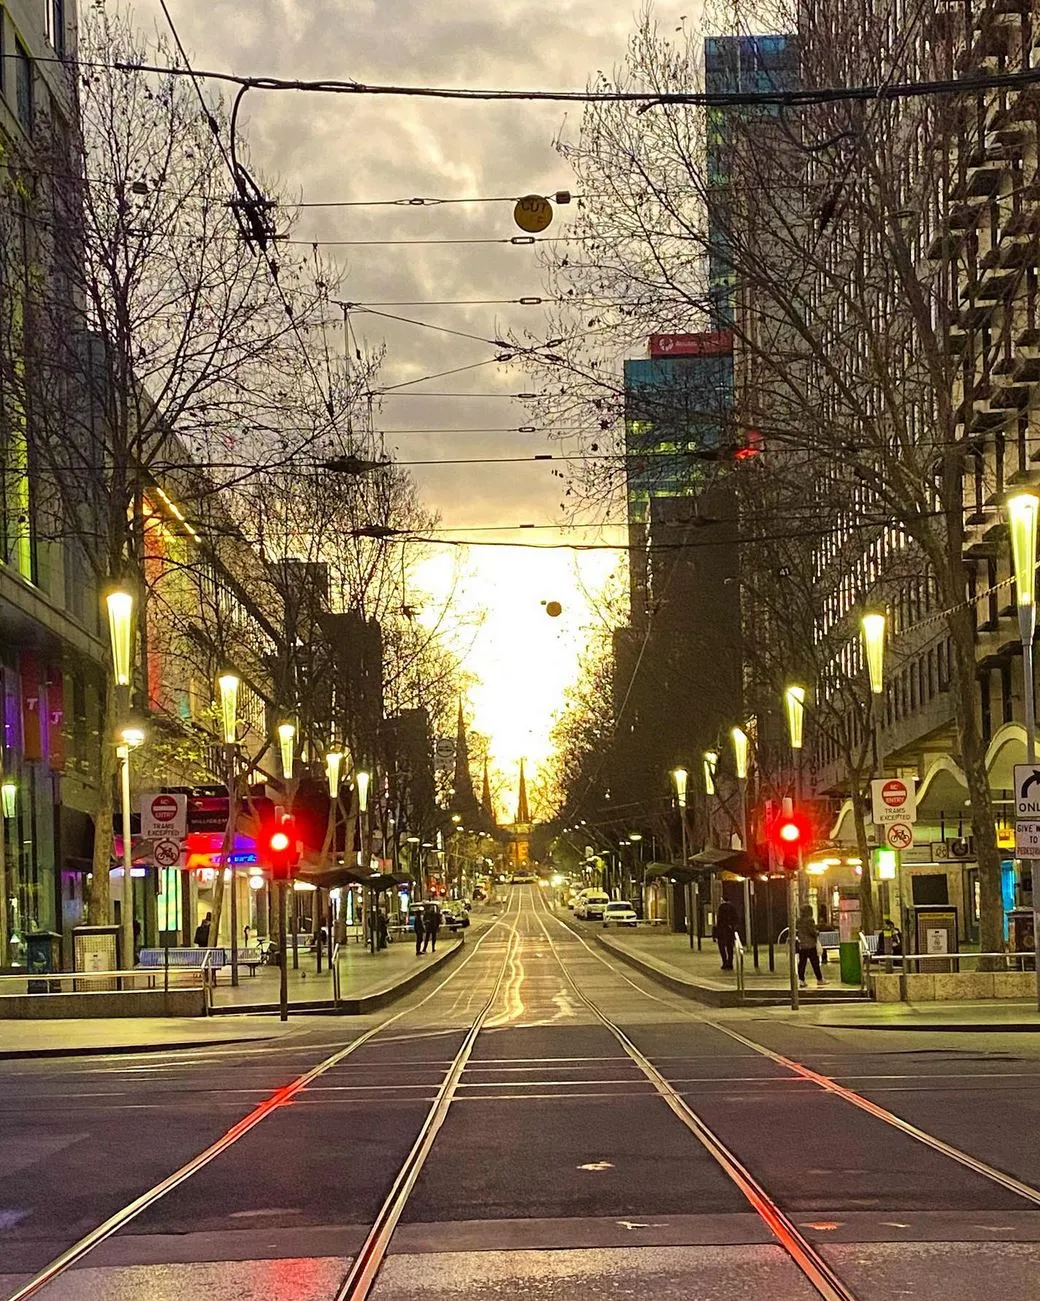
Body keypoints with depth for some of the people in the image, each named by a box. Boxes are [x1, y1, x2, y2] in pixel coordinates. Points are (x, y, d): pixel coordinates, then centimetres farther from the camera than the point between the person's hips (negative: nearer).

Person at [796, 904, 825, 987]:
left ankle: (801, 980, 1)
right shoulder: (809, 920, -13)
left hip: (801, 945, 6)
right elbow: (812, 932, -17)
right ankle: (819, 979, 9)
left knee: (802, 962, 5)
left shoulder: (798, 921, 6)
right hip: (810, 945, -6)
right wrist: (817, 933, 3)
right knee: (815, 962, 3)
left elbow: (796, 932, 10)